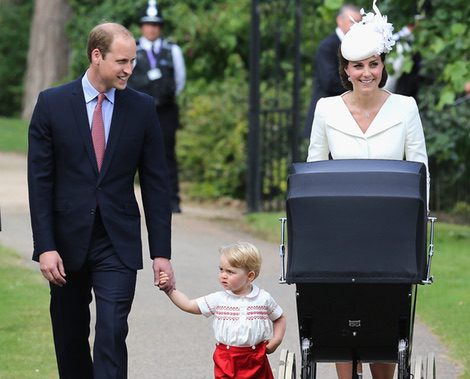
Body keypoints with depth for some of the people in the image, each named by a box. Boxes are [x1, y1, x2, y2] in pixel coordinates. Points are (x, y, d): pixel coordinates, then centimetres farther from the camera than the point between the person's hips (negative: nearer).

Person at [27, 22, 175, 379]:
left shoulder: (142, 108, 2)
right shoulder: (52, 103, -2)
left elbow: (156, 184, 4)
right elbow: (40, 181, -3)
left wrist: (161, 253, -1)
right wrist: (45, 247, -10)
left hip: (117, 244, -1)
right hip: (67, 242, 1)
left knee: (112, 334, -13)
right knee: (70, 339, 11)